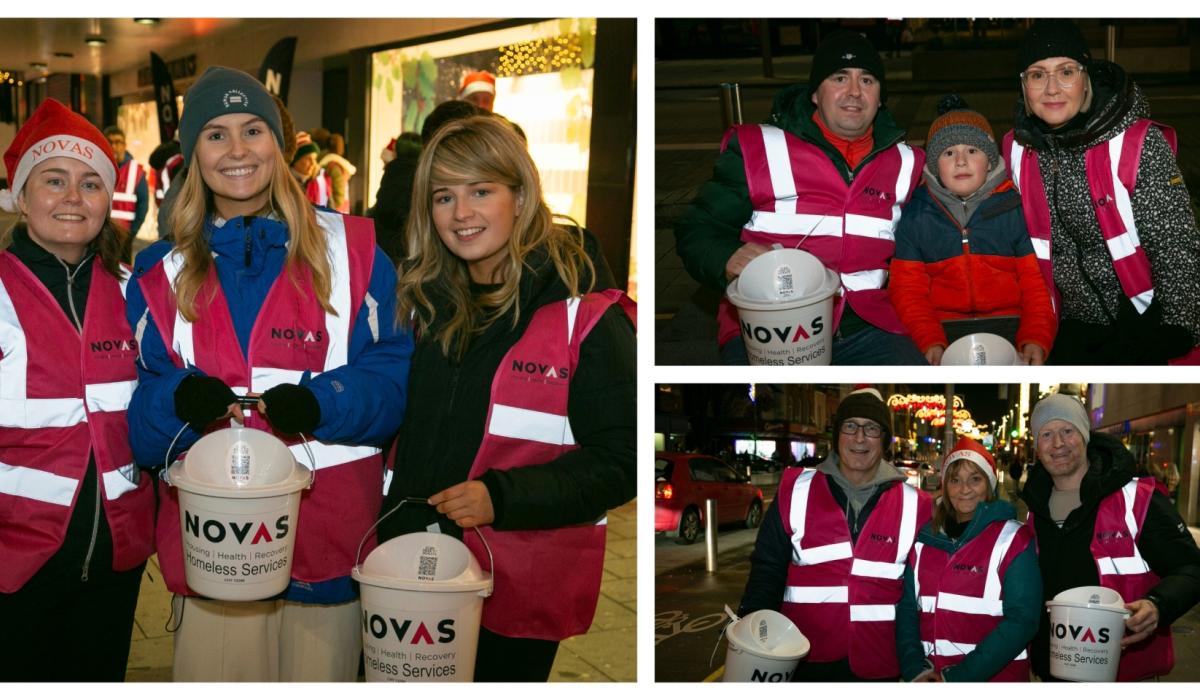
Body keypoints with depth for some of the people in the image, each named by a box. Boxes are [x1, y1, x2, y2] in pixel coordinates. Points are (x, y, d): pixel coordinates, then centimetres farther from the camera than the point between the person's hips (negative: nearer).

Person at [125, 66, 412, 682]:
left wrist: (322, 401, -21)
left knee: (322, 675, 11)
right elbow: (141, 427, 5)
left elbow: (393, 374, -2)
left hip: (330, 533, -1)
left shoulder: (349, 249, 2)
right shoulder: (162, 273, 8)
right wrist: (178, 401, -17)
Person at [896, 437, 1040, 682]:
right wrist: (915, 668, -12)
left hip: (994, 677, -3)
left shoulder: (1013, 539, -6)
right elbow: (907, 608, 5)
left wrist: (959, 676, -18)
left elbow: (1021, 620, -13)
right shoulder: (925, 538, 6)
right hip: (930, 678, 3)